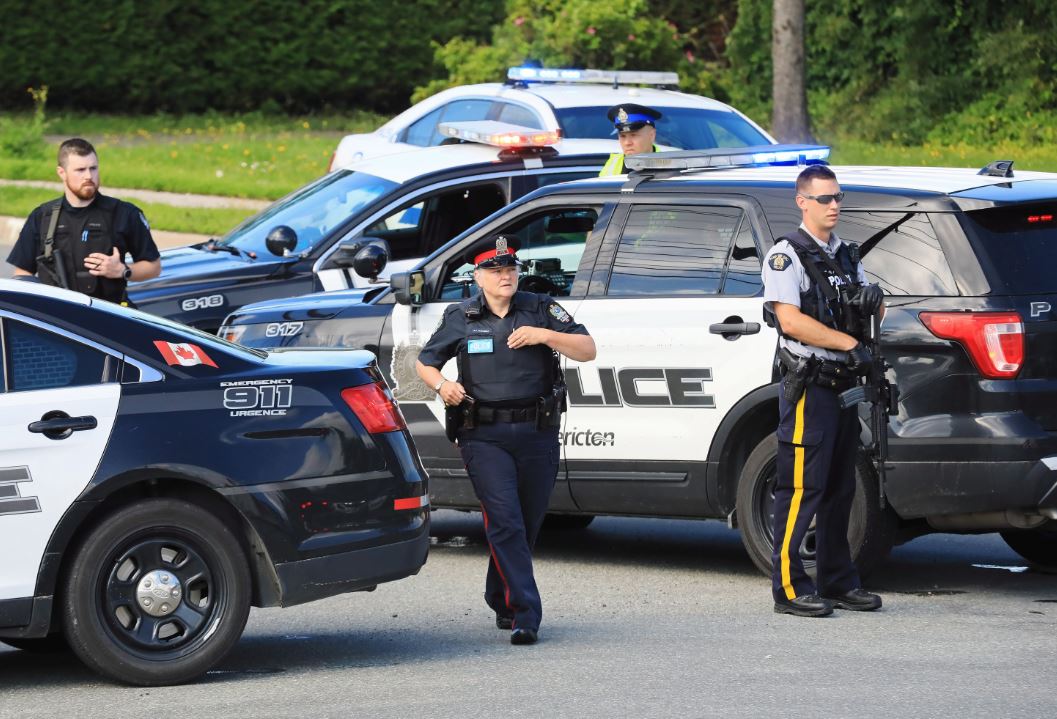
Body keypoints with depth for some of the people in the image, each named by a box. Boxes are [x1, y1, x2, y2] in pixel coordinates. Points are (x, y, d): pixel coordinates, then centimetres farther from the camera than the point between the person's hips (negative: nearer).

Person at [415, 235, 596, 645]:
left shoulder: (540, 310, 6)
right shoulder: (460, 319, 8)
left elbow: (587, 350, 1)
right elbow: (425, 363, 18)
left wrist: (544, 335, -14)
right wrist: (442, 385, -5)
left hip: (537, 435, 2)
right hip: (484, 437, -2)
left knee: (527, 524, 9)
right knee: (505, 522, -14)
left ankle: (501, 602, 30)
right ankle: (525, 616, -18)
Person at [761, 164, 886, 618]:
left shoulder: (846, 257, 18)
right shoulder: (787, 255, -7)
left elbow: (876, 311, 18)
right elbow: (791, 320, -18)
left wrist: (872, 300, -7)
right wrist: (848, 343, -18)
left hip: (843, 386, 8)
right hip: (808, 387, -8)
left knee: (840, 489, 12)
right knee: (801, 488, -9)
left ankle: (838, 582, 18)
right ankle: (790, 587, -8)